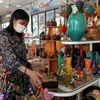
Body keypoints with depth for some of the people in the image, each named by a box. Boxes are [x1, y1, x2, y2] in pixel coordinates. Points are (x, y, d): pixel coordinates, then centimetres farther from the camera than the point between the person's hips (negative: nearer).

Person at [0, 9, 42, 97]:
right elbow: (12, 60, -25)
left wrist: (29, 72, 7)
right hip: (12, 74, -7)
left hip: (24, 73, 7)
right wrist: (30, 72, -37)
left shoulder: (20, 36, 7)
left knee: (25, 96, 16)